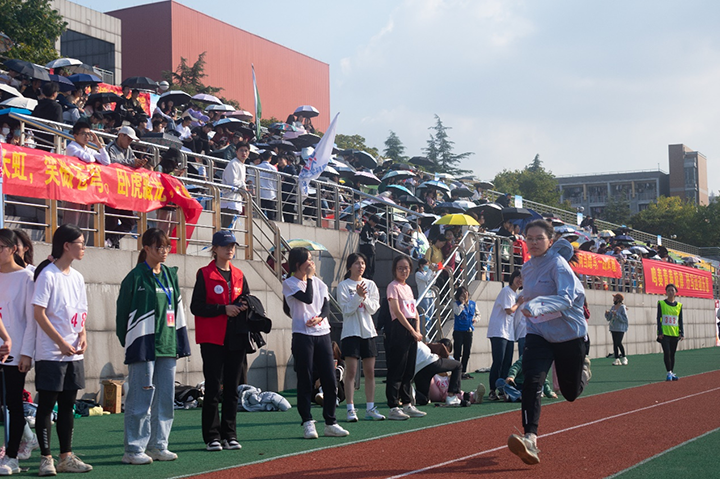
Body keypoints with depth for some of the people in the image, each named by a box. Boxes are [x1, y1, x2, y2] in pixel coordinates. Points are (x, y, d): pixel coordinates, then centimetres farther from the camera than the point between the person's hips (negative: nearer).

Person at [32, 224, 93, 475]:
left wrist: (82, 334, 0)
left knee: (68, 404, 10)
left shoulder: (77, 277, 12)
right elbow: (39, 313, -14)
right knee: (47, 404, -2)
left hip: (73, 353, 7)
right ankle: (46, 458, 4)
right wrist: (61, 343, -15)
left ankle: (66, 456, 16)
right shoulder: (48, 274, -10)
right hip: (50, 353, -7)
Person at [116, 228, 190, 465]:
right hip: (142, 345, -7)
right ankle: (134, 450, 1)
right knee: (141, 399, -5)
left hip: (167, 346, 7)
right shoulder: (136, 276, -6)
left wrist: (180, 344, 11)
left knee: (165, 399, 9)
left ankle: (158, 446, 19)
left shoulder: (170, 275, 13)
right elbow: (122, 311, -5)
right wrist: (127, 343, -4)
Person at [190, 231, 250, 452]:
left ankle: (229, 435, 13)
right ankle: (211, 437, 2)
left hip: (236, 339, 5)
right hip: (212, 339, -5)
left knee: (232, 388, 7)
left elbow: (247, 300, 21)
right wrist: (223, 309, -16)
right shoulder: (204, 274, -2)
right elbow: (196, 307, -8)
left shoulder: (238, 275, 13)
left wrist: (245, 307, -2)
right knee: (213, 388, -4)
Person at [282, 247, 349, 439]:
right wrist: (309, 276, -6)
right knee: (305, 381, -2)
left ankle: (330, 423, 11)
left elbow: (326, 306, 8)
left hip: (323, 333, 5)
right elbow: (307, 298, -16)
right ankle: (307, 423, 5)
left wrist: (320, 317, -12)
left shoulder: (318, 282, 14)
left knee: (330, 381, 3)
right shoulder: (289, 283, -3)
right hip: (303, 335, -5)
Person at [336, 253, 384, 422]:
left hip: (368, 331, 4)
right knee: (351, 372, -6)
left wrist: (365, 297, -15)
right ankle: (351, 409, -3)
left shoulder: (370, 284, 9)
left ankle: (370, 408, 11)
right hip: (351, 332, -4)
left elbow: (374, 308, 1)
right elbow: (347, 309, -10)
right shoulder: (343, 286, -2)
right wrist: (358, 296, -21)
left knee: (370, 371, 5)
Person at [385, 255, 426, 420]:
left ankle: (407, 404, 17)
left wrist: (417, 330, 3)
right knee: (397, 369, -8)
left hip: (412, 330, 8)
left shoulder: (408, 287, 19)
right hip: (399, 328, -8)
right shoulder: (393, 286, -5)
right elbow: (397, 311, -13)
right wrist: (412, 331, -13)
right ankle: (393, 408, -7)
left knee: (409, 369, 11)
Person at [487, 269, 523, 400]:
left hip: (509, 334, 9)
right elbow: (509, 310, -14)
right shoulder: (506, 291, -8)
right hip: (499, 332, -9)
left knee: (507, 363, 7)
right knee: (498, 361, -12)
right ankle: (492, 392, -9)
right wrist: (519, 303, 0)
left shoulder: (515, 294, 19)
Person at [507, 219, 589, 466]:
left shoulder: (558, 263, -16)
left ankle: (583, 374, 49)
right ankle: (530, 439, -28)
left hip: (569, 334, -4)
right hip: (538, 334, 4)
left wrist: (537, 306, -44)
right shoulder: (527, 268, 5)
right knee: (531, 381, -21)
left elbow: (567, 297, -31)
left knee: (571, 392, 12)